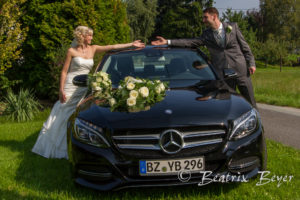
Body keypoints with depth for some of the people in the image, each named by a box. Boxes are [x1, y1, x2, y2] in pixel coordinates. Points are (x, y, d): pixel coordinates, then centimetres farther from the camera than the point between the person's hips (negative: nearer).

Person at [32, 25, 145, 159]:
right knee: (62, 117, 0)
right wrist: (61, 90, -8)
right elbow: (64, 71, -2)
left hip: (84, 87, 4)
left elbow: (113, 47, 5)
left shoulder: (93, 49, 7)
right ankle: (49, 147, 13)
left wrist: (132, 44, 2)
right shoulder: (72, 51, -4)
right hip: (70, 86, -4)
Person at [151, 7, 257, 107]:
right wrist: (167, 42, -6)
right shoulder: (206, 34, 7)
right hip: (221, 74, 2)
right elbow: (191, 42, 0)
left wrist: (251, 63, 0)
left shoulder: (233, 26, 2)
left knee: (250, 102, 3)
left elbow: (244, 46, 5)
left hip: (241, 70, -1)